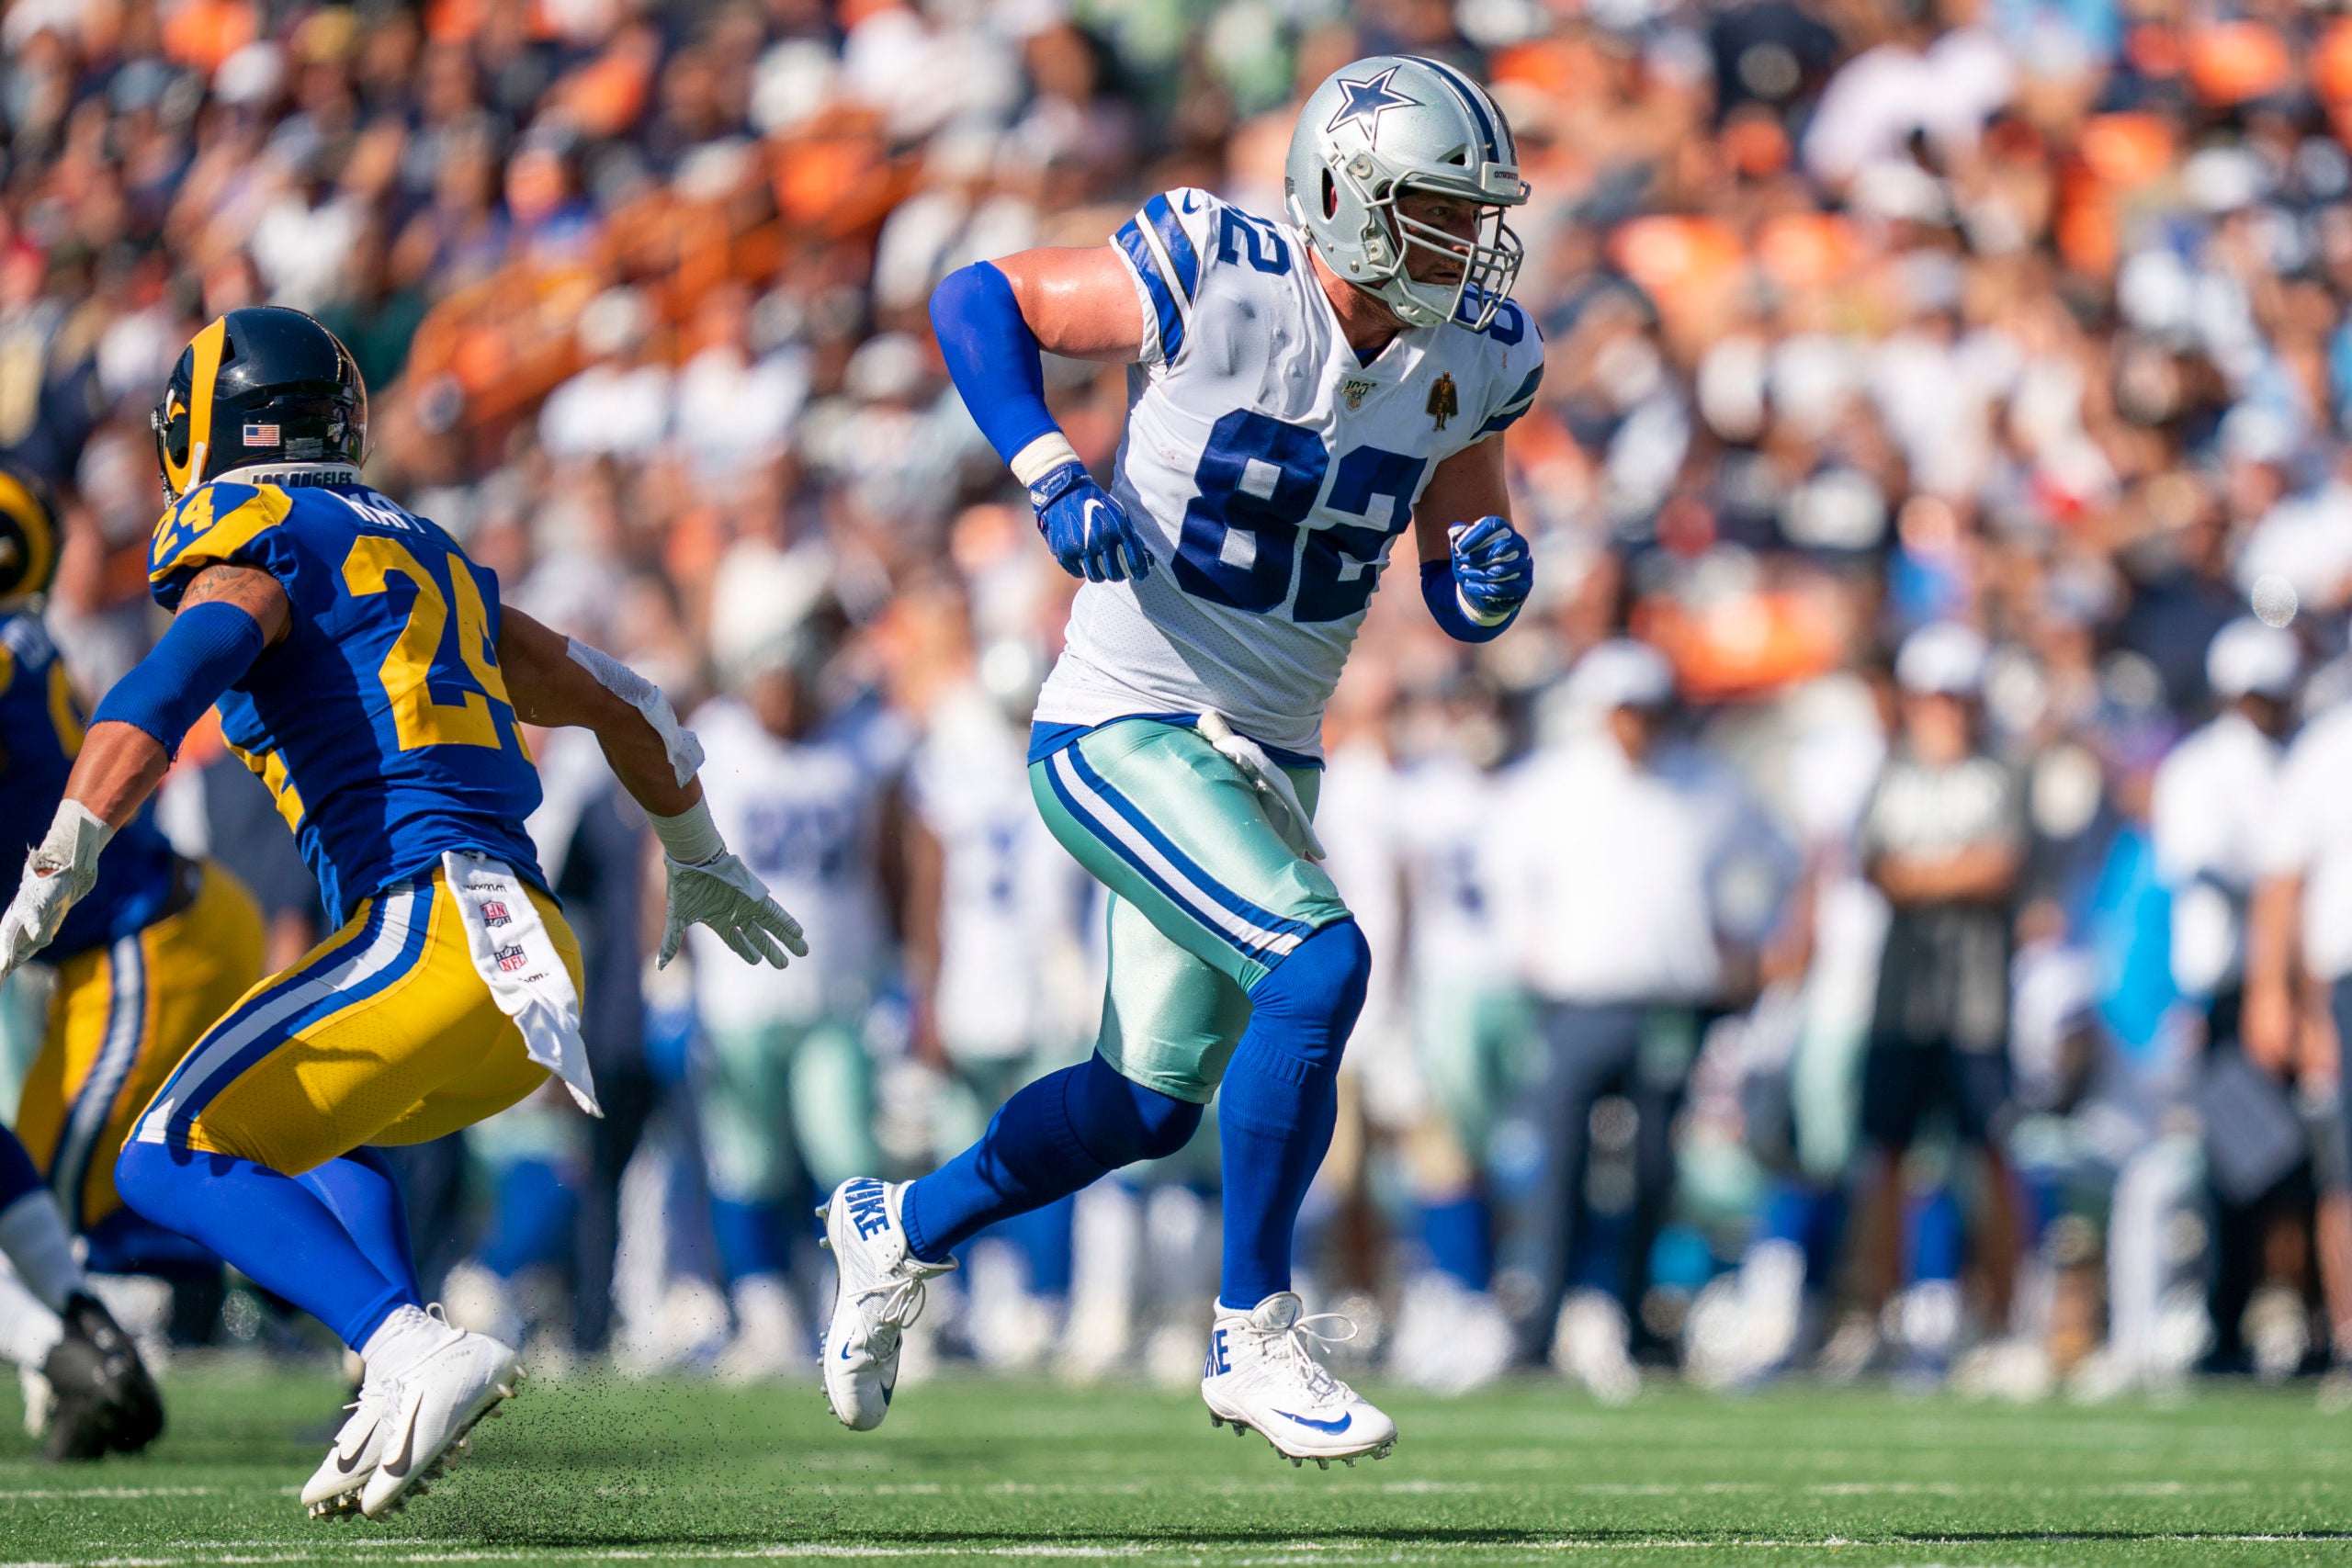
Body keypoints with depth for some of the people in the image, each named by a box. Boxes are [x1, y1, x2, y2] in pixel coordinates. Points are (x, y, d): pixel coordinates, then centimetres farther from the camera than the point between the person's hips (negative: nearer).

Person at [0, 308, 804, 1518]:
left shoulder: (256, 546, 2)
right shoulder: (422, 559, 27)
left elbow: (165, 689, -19)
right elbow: (618, 701, 37)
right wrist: (699, 864, 53)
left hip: (433, 930, -8)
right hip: (533, 955, 8)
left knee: (172, 1161, -6)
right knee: (296, 1123, 31)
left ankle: (412, 1352, -25)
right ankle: (403, 1408, 10)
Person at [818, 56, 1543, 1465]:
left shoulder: (1473, 356, -1)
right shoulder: (1214, 284, -19)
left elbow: (1458, 590, 11)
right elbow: (978, 299, -6)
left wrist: (1493, 571, -12)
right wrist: (1053, 478, -18)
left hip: (1267, 760, 7)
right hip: (1123, 731, -7)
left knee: (1149, 1103, 14)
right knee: (1318, 965, -25)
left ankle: (903, 1229, 40)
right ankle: (1254, 1335, -10)